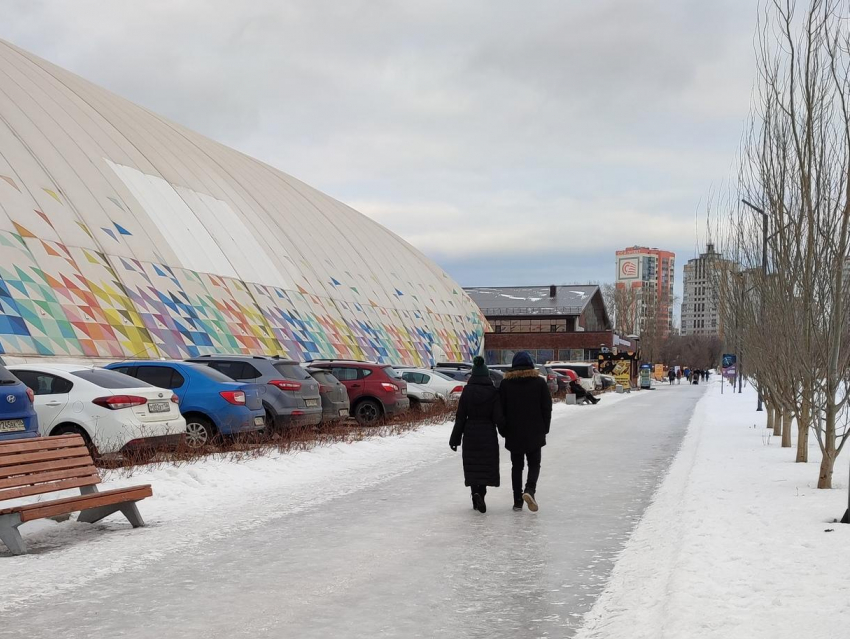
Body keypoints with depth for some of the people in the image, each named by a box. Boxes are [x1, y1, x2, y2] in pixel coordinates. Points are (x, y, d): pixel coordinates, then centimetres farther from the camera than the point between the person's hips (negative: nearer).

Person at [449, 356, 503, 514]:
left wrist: (455, 438, 3)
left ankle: (475, 492, 1)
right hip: (488, 434, -1)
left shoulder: (467, 391, -5)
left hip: (470, 434, 1)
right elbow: (498, 417, -8)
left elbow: (460, 417, -3)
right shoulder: (493, 392, -7)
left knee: (472, 466, 12)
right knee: (486, 466, 6)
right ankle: (480, 493, -10)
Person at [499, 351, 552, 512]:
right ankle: (530, 490, -16)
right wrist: (544, 429, 10)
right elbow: (547, 408, 0)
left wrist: (504, 430, 11)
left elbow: (501, 409, 1)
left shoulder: (506, 383, -2)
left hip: (513, 434, 1)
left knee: (517, 466, 11)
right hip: (535, 434, -1)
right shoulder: (540, 382, -2)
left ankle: (518, 501, 10)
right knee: (534, 464, 10)